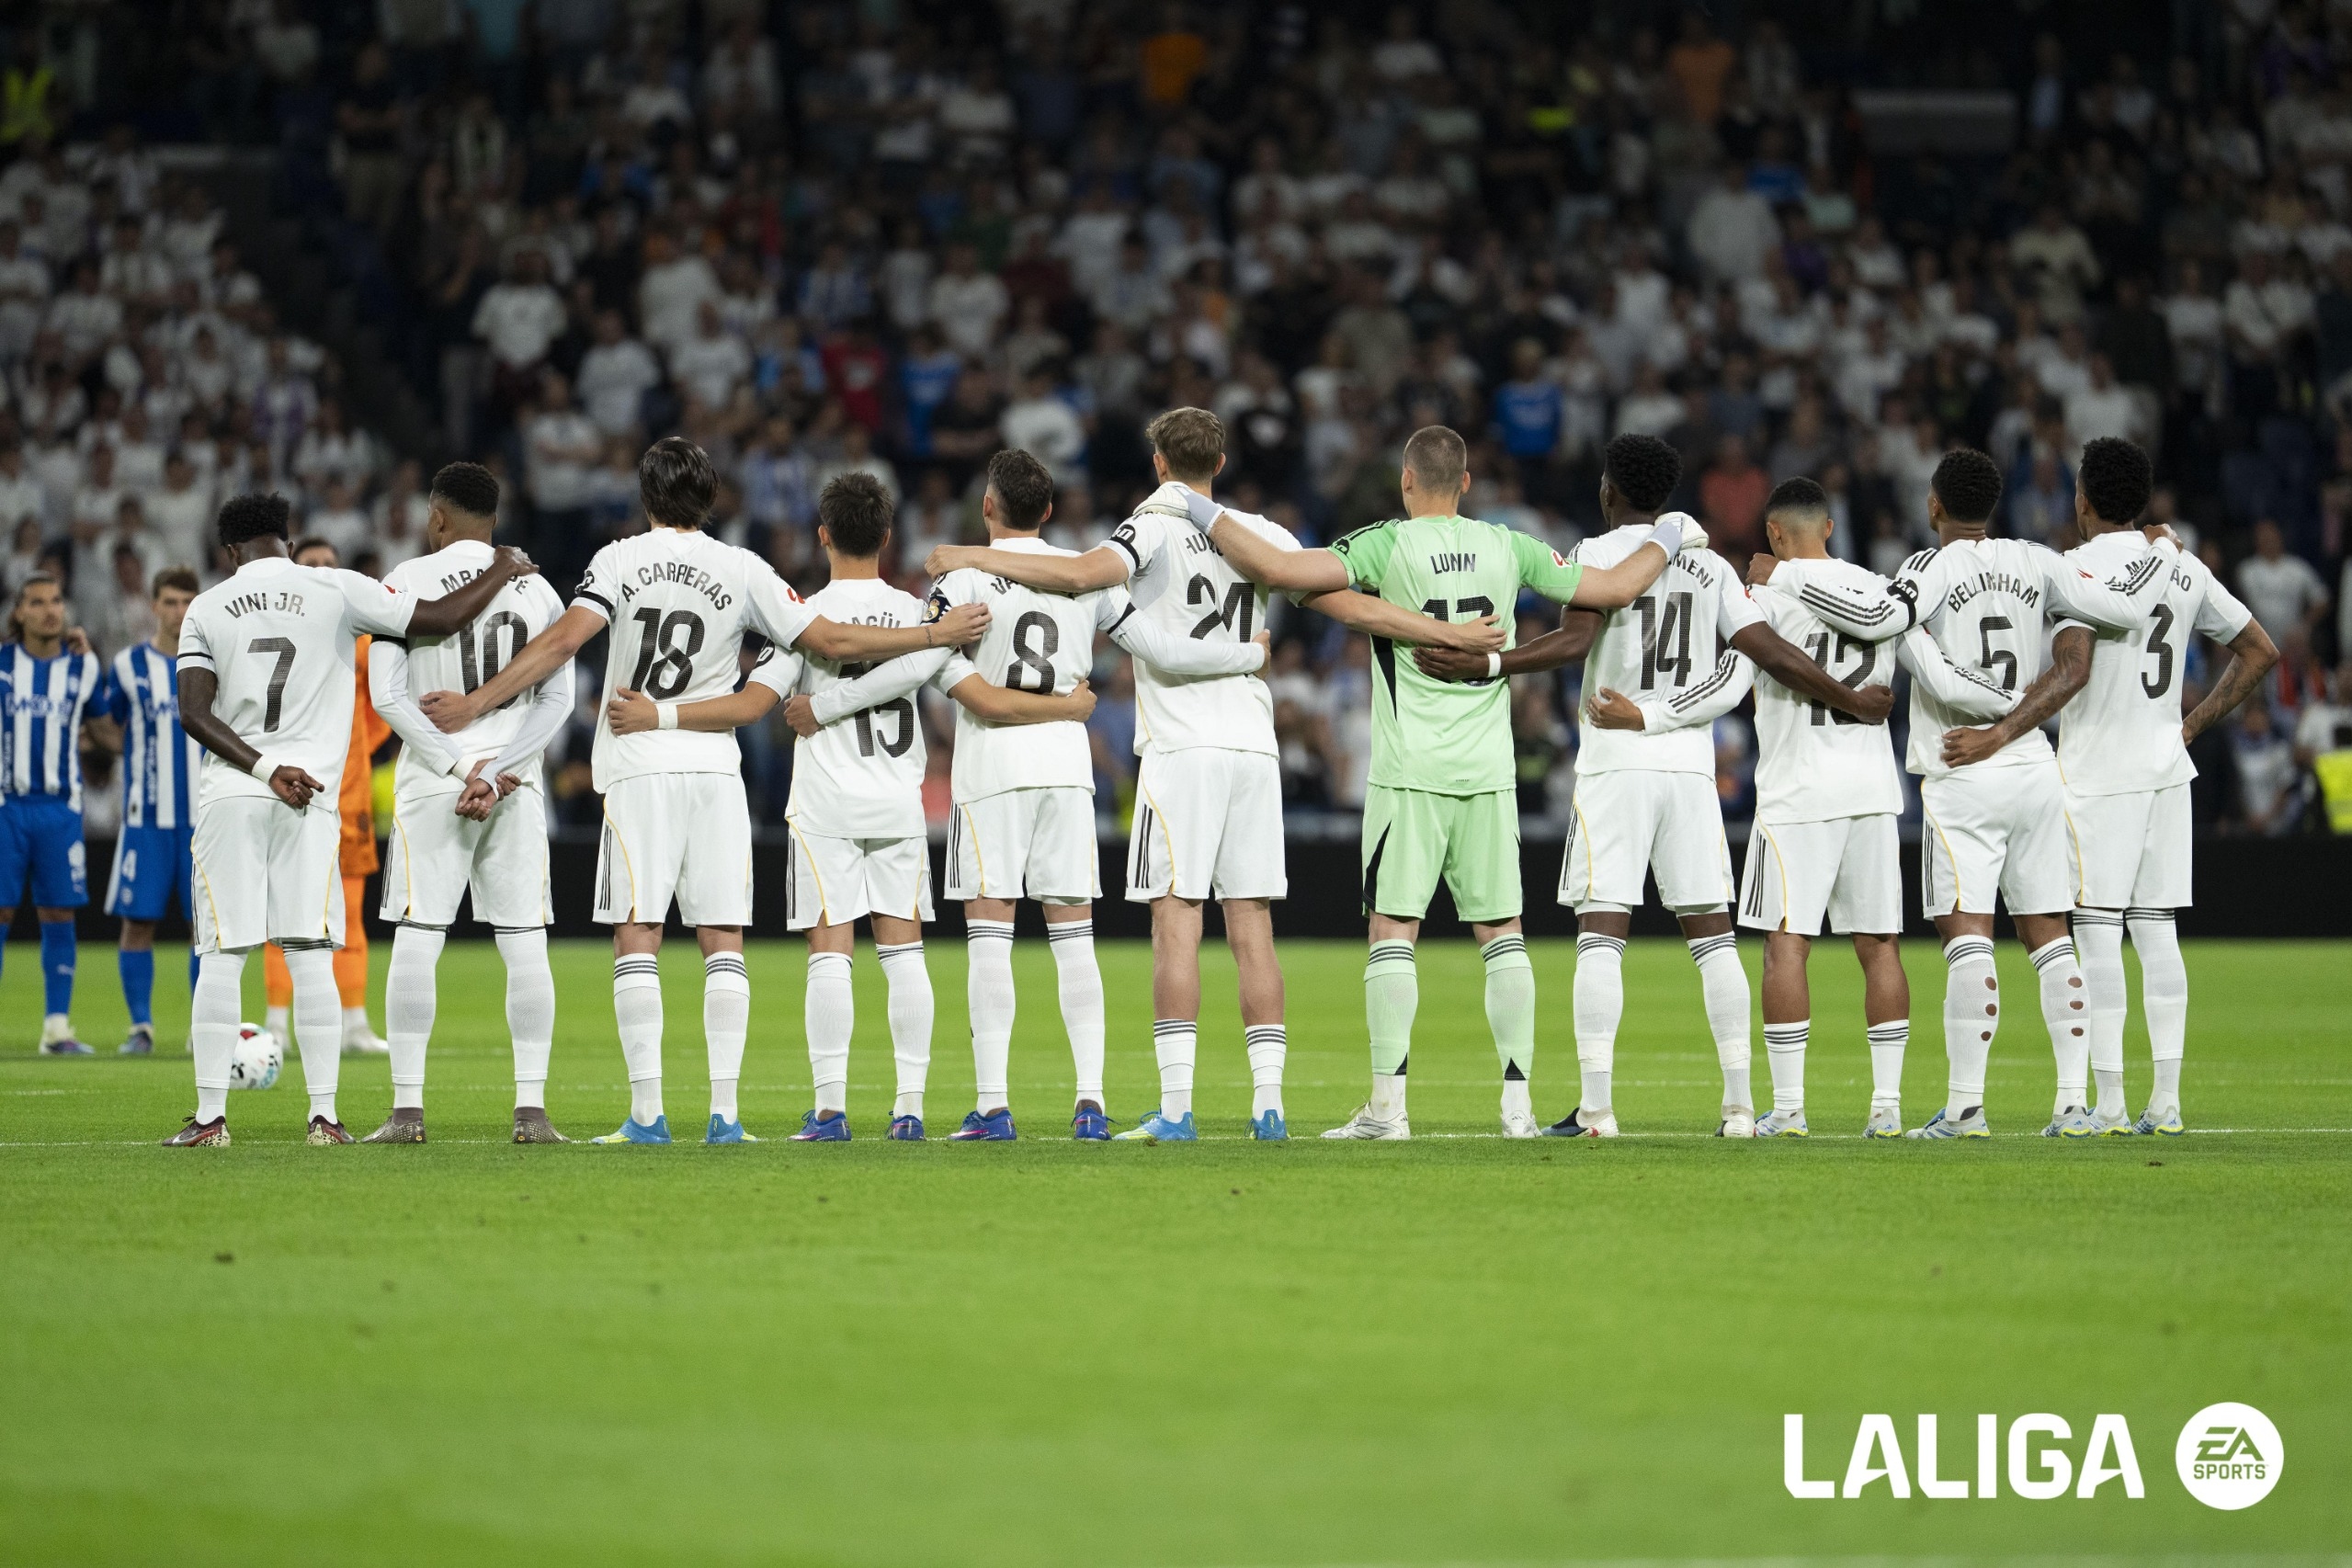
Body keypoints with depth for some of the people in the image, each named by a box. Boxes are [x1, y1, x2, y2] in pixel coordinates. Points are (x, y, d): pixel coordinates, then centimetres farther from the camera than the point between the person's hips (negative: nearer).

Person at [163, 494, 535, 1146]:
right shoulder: (335, 590, 3)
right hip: (310, 802, 0)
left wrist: (265, 769, -8)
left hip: (228, 798, 0)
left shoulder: (206, 610, 7)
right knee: (311, 956, 2)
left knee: (222, 957, 1)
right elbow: (439, 619, 1)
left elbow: (194, 713, -4)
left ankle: (210, 1116, -2)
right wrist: (501, 573, 16)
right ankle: (324, 1114, -1)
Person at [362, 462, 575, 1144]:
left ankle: (407, 1107, -3)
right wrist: (496, 771, -8)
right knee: (524, 945, 3)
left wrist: (460, 768, -10)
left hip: (432, 783, -3)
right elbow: (557, 698, 1)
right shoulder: (537, 589, 9)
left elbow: (387, 696, -8)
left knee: (416, 941, 0)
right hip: (517, 785, 3)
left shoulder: (409, 582, -1)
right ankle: (531, 1107, -1)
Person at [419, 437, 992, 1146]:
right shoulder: (742, 571, 4)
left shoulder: (620, 560, 0)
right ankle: (725, 1110, -3)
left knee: (637, 938, -2)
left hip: (638, 768, -2)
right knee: (723, 942, 4)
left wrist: (473, 704, -10)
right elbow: (832, 641, 2)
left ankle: (647, 1112, -9)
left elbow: (563, 640, -12)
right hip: (716, 768, 2)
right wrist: (936, 635, 12)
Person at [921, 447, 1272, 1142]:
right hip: (1067, 759, 4)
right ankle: (1090, 1099, -1)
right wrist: (1251, 654, 22)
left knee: (988, 934, -2)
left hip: (992, 764, -4)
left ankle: (992, 1103, -6)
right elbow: (1164, 650, 8)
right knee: (1073, 936, 6)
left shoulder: (970, 575, -4)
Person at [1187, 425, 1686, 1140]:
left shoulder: (1388, 546, -6)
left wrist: (1209, 517, -3)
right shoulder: (1508, 548, 5)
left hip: (1409, 772, -3)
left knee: (1393, 928, -1)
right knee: (1501, 931, 8)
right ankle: (1517, 1101, 4)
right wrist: (1664, 543, 31)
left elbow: (1280, 569, -16)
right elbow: (1613, 588, 12)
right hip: (1487, 769, 3)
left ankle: (1388, 1104, -5)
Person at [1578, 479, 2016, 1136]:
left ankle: (1787, 1106, -6)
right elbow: (1943, 679, 6)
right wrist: (2022, 707, 19)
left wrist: (1642, 716, -12)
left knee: (1787, 944, -2)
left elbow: (1730, 687, -14)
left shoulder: (1770, 595, -5)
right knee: (1878, 945, 7)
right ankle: (1887, 1102, 5)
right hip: (1873, 789, 5)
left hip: (1799, 793, -4)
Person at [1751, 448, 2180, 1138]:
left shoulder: (1936, 568, -7)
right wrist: (2162, 554, 26)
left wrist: (1787, 575, -14)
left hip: (1963, 780, -5)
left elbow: (1878, 615, -24)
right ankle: (2074, 1102, 5)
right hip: (2035, 772, 5)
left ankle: (1965, 1106, -14)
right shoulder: (2036, 563, 7)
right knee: (2049, 936, 8)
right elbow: (2124, 607, 6)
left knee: (1968, 936, -8)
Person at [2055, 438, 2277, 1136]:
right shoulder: (2185, 569, 11)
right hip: (2167, 768, 6)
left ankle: (2108, 1104, -7)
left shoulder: (2080, 566, -10)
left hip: (2099, 773, -6)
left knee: (2097, 932, -5)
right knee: (2156, 930, 8)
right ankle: (2165, 1101, 6)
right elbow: (2260, 652, 17)